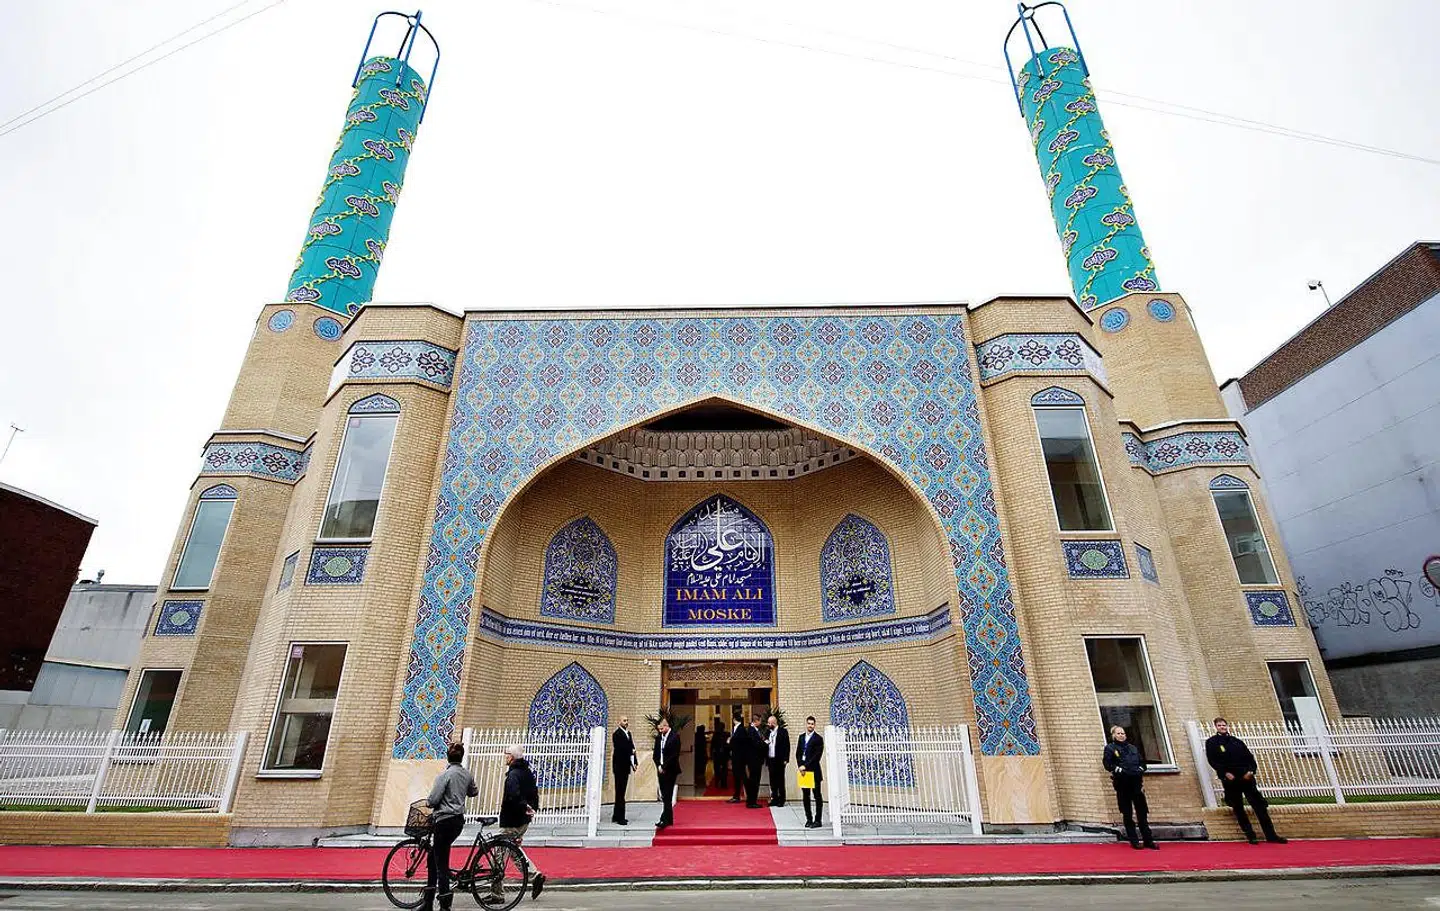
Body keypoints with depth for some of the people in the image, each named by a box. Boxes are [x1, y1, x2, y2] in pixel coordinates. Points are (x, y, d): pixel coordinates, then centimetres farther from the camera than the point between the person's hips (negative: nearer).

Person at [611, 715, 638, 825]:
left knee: (621, 791, 13)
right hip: (620, 766, -8)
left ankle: (616, 816, 22)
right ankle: (620, 817, 2)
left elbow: (632, 749, 12)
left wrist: (635, 761, 1)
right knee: (620, 792, -4)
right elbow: (619, 749, -20)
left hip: (626, 766, 8)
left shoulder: (628, 733, 13)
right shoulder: (617, 734, -12)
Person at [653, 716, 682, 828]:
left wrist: (664, 767, -14)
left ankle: (665, 820, -5)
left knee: (667, 796, -7)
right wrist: (659, 766, -3)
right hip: (661, 770, 6)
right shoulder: (658, 738, 10)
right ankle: (669, 819, 19)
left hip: (670, 771, -6)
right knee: (665, 796, 10)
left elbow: (674, 755, -14)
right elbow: (656, 755, 12)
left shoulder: (674, 738, -9)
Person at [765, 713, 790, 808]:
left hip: (779, 760, -6)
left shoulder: (783, 732, -6)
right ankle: (774, 799, 18)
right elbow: (765, 746, 18)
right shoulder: (768, 733, 13)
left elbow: (787, 746, -10)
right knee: (773, 780, 9)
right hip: (770, 760, 6)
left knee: (780, 780, 2)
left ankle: (781, 800, 10)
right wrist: (765, 743, -4)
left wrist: (786, 759, -14)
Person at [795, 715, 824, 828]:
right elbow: (798, 753, 11)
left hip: (814, 770, -5)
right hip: (803, 769, 5)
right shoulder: (801, 737, 12)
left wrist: (806, 766, -15)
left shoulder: (818, 739, -6)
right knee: (805, 796, 10)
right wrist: (800, 766, -3)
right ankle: (808, 819, 19)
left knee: (817, 796, 1)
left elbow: (817, 756, -13)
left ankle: (817, 820, 7)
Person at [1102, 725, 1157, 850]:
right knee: (1128, 814, 2)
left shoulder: (1132, 747, 18)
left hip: (1136, 782, 4)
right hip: (1122, 784, -4)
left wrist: (1140, 770, -2)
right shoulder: (1110, 748, 3)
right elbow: (1108, 763, -7)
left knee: (1142, 812, 4)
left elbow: (1142, 761, 17)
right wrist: (1120, 770, -16)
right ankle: (1134, 841, 9)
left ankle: (1148, 840, 11)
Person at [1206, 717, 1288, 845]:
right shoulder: (1212, 742, 4)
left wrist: (1250, 770, -6)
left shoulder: (1237, 741, 16)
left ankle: (1271, 835, 7)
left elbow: (1249, 756, 11)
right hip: (1230, 779, -3)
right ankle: (1250, 835, 7)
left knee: (1259, 805, 1)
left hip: (1246, 777, 3)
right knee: (1238, 808, 0)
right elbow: (1213, 761, -4)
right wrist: (1225, 773, -15)